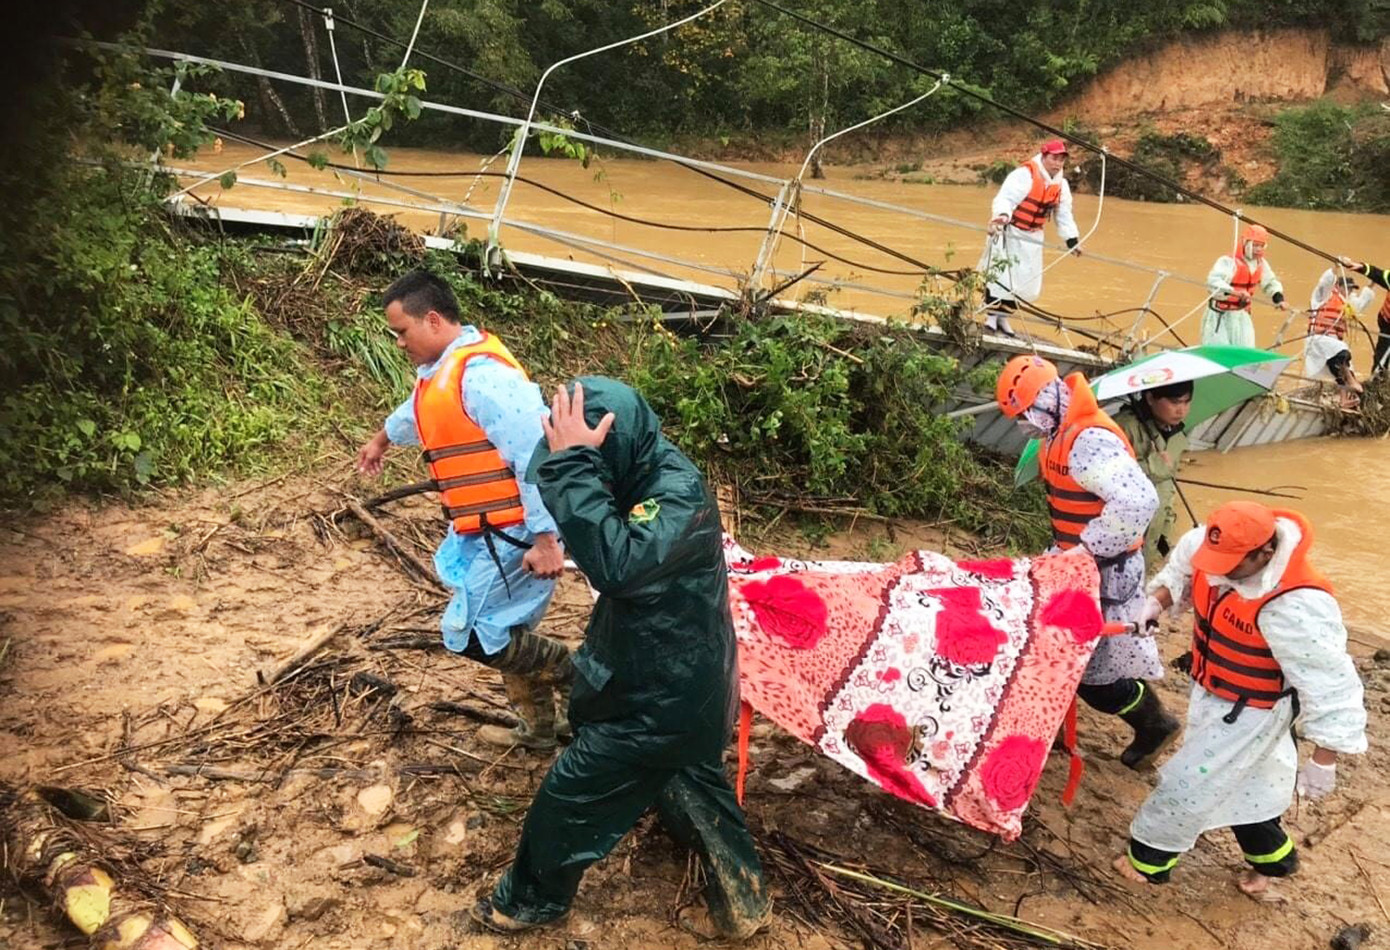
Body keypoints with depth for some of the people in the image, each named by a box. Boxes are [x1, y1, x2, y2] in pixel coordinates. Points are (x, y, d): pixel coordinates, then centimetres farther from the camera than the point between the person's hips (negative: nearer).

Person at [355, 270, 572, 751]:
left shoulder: (481, 373, -22)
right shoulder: (443, 369, 11)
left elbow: (534, 456, -27)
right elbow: (419, 409, 36)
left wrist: (544, 538, -29)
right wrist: (382, 439, 56)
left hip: (516, 533, -10)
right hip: (487, 530, 10)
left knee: (472, 633, -8)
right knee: (497, 625, 17)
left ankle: (580, 677, 7)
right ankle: (539, 725, 32)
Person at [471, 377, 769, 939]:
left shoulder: (679, 493, -31)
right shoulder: (643, 476, -2)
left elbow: (616, 565, -46)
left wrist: (574, 465, -43)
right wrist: (567, 462, -12)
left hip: (666, 696, -9)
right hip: (679, 681, 9)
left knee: (571, 790, 7)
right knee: (693, 785, 26)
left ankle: (531, 900, 31)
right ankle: (741, 899, 41)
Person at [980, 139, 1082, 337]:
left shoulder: (1061, 184, 4)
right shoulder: (1024, 174, -19)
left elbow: (1064, 215, 12)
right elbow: (1005, 198, -28)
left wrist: (1072, 240, 8)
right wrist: (1002, 216, -48)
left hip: (1032, 237, 7)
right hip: (1009, 231, -7)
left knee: (1028, 284, 7)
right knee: (1000, 274, -11)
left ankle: (1003, 317, 19)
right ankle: (990, 316, 4)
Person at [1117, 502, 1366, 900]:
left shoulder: (1295, 606, -39)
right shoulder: (1219, 546, -19)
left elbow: (1330, 687, -31)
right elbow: (1183, 567, 8)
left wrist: (1324, 762, -26)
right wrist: (1156, 603, -7)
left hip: (1250, 711, -8)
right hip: (1212, 692, 8)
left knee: (1188, 781, 3)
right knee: (1243, 781, 25)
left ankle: (1148, 860, 26)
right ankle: (1271, 859, 48)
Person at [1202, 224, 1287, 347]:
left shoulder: (1261, 263, 3)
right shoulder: (1228, 261, -21)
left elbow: (1270, 283, 20)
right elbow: (1213, 281, -38)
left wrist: (1279, 299, 2)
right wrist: (1235, 292, -52)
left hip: (1242, 316, 7)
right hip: (1220, 317, -7)